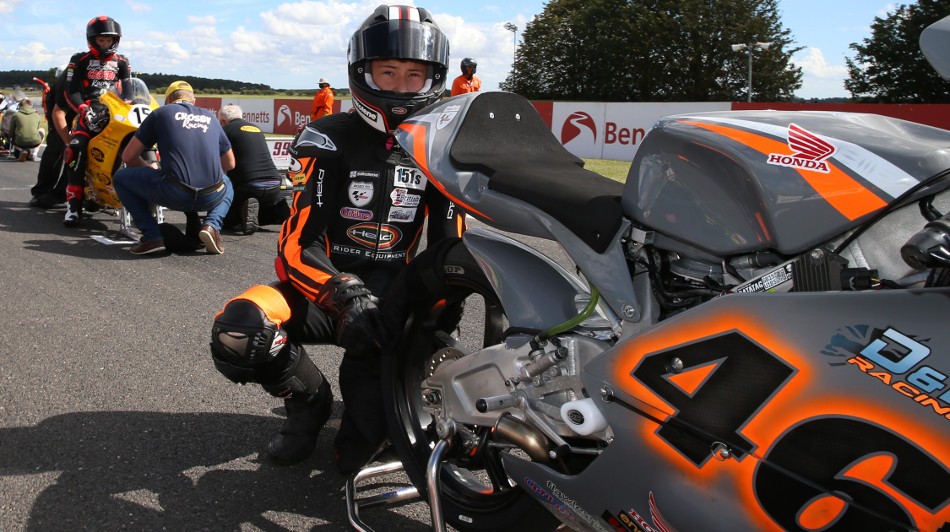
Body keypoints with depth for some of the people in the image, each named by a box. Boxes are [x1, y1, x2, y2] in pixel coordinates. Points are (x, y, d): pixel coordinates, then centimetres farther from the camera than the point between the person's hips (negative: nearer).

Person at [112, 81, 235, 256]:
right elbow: (229, 164, 29)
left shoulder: (161, 112, 15)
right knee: (227, 184, 39)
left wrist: (148, 168, 36)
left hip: (174, 194, -3)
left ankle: (152, 237, 6)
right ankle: (212, 225, 9)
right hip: (212, 197, 3)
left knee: (121, 178, 21)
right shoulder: (210, 116, 23)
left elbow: (128, 156, 16)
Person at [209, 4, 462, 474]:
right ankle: (309, 401, -1)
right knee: (237, 332, -31)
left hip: (392, 298, 0)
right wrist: (344, 297, -32)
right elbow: (296, 246, -14)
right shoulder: (328, 140, -8)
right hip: (322, 289, 0)